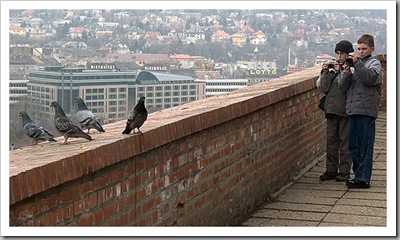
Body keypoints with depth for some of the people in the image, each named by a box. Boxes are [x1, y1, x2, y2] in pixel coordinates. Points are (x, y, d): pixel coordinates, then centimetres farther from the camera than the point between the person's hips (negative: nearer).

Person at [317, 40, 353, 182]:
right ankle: (331, 170, 15)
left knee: (345, 141, 0)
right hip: (332, 109, 5)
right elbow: (324, 89, 7)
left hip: (346, 110, -5)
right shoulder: (333, 68, 13)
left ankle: (344, 171, 6)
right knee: (331, 141, 8)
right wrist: (325, 73, -4)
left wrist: (341, 72, -18)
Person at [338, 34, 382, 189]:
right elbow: (343, 87, 11)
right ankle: (359, 174, 18)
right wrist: (347, 74, -6)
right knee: (353, 146, 8)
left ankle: (363, 178, -5)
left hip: (367, 111, -6)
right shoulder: (354, 64, 17)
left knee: (364, 146, -6)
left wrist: (357, 63, -20)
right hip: (353, 110, 6)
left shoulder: (375, 63, 4)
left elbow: (370, 78, -17)